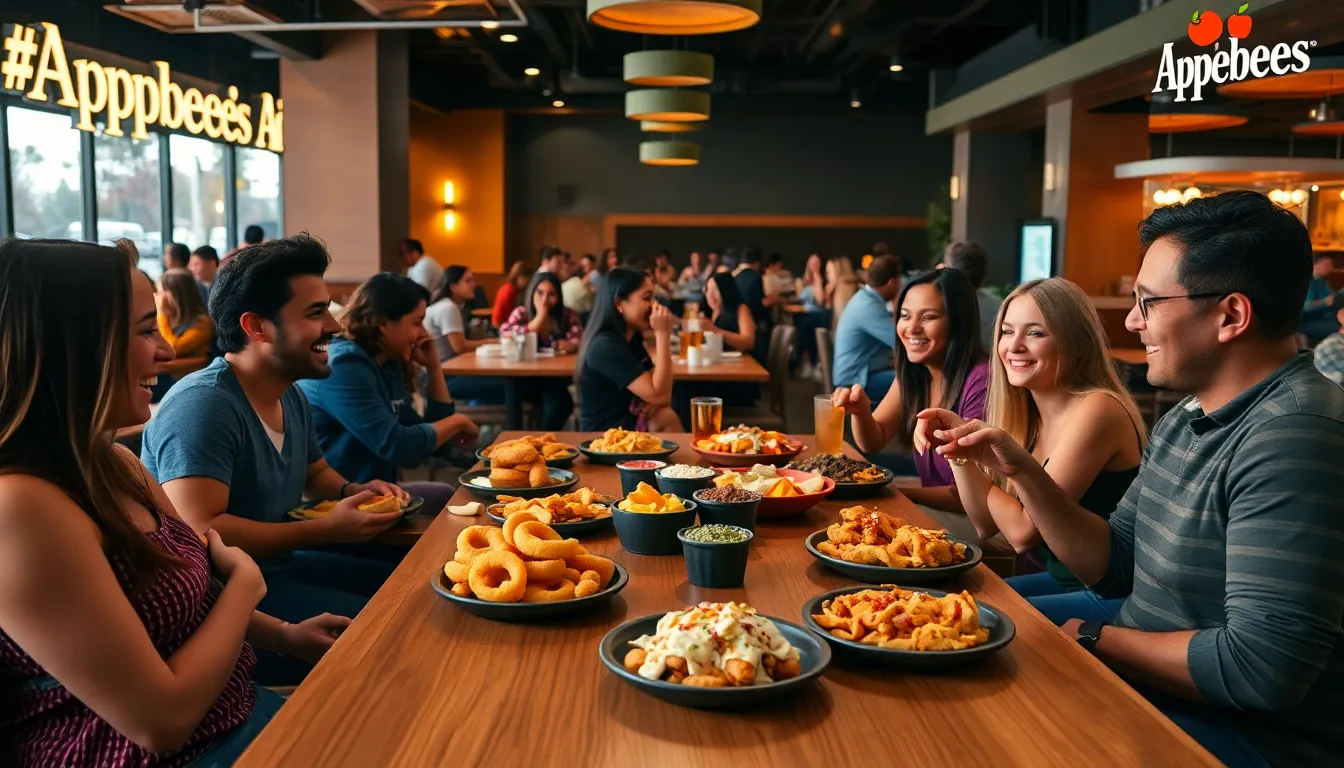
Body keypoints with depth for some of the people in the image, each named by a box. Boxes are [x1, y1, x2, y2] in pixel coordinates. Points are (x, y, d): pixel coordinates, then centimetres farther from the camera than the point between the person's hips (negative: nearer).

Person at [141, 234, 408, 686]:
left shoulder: (291, 396, 7)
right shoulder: (203, 406, -23)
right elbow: (199, 534, -30)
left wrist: (352, 493, 1)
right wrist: (327, 530, -25)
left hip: (278, 566, 10)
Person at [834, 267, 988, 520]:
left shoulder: (980, 382, -23)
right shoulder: (914, 372, 1)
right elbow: (873, 442, 8)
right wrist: (860, 411, -14)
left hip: (974, 518, -6)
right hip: (936, 511, 6)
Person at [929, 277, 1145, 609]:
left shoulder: (1096, 410, -21)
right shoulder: (1028, 416, 5)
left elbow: (1023, 533, -20)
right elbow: (986, 524, 4)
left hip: (1111, 595, -8)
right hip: (1063, 581, 8)